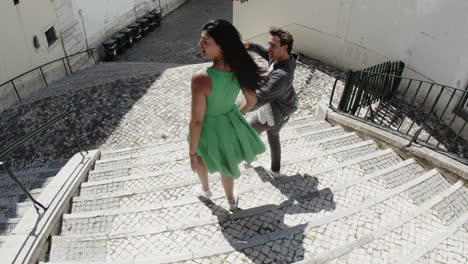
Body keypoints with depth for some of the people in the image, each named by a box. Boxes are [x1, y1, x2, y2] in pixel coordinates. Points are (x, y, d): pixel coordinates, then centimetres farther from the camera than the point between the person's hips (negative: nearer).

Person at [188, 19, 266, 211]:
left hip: (209, 129, -4)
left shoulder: (201, 79, -35)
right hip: (232, 125, 5)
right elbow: (252, 101, -1)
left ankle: (205, 190, 60)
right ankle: (231, 201, 56)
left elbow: (196, 121, -28)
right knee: (224, 163, 32)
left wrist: (192, 153, -14)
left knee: (200, 157, 33)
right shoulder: (240, 69, -17)